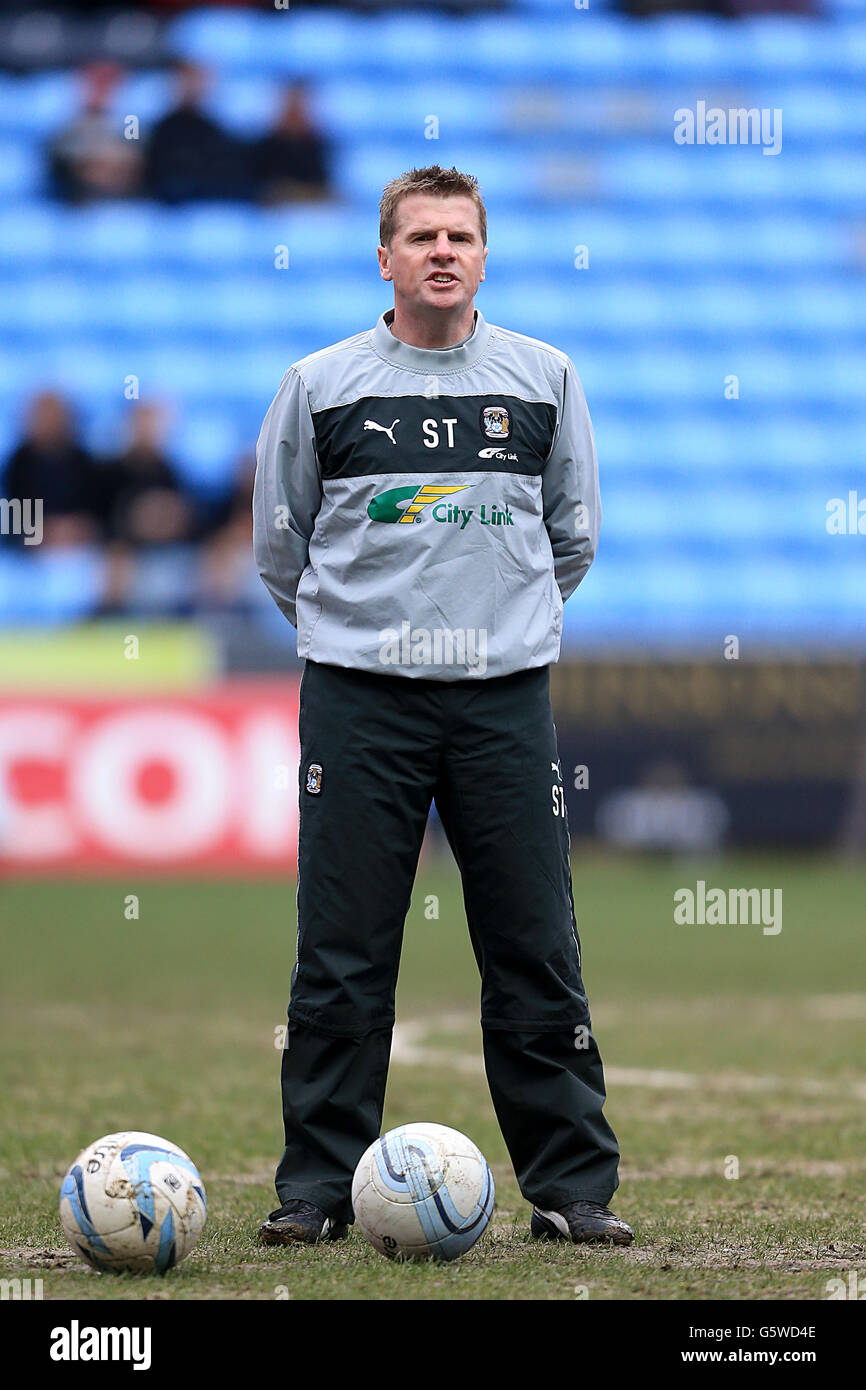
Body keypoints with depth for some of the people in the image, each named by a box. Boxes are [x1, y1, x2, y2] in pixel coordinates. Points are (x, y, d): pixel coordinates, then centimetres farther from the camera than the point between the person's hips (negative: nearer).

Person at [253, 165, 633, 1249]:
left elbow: (573, 535, 18)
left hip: (505, 693, 1)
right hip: (356, 699, -1)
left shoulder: (544, 379, 7)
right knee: (341, 957, -1)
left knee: (536, 955, 0)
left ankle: (570, 1188, 6)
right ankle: (318, 1186, 6)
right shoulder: (318, 386, 4)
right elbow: (279, 543, 14)